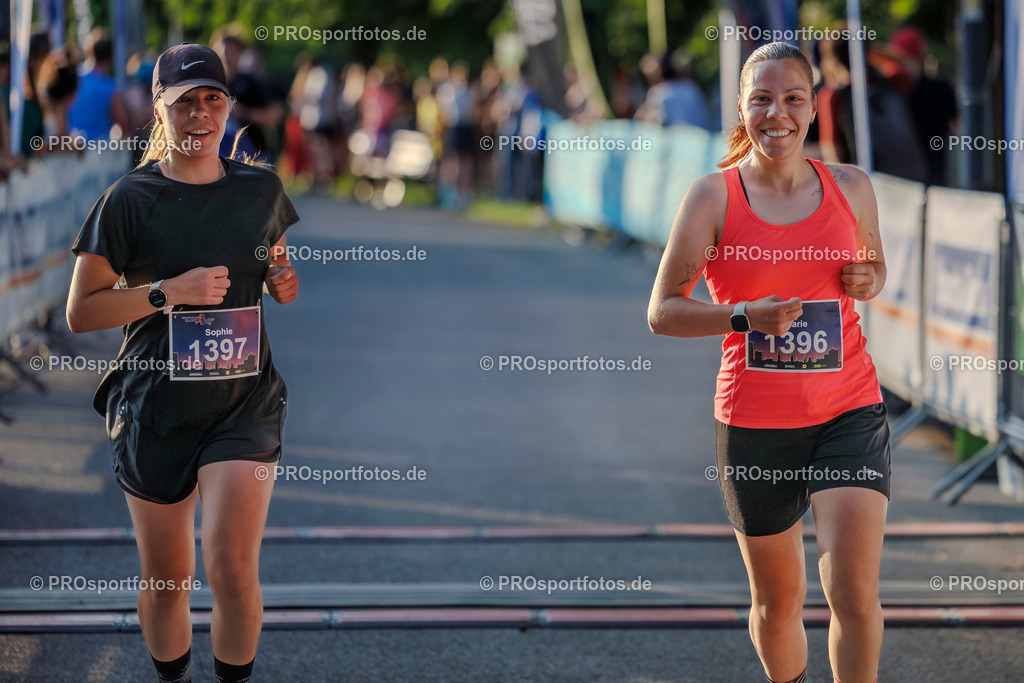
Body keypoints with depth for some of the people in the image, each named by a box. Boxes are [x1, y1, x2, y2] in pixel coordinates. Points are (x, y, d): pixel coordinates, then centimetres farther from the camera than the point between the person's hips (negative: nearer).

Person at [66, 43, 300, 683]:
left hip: (246, 399, 1)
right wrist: (169, 291, -17)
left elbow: (287, 289, 22)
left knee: (233, 568, -13)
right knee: (167, 577, 8)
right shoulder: (131, 198, -3)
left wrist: (285, 279, -2)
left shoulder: (261, 189, 7)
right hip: (157, 406, -1)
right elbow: (81, 312, -5)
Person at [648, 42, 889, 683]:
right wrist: (745, 316, -20)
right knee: (779, 600, 12)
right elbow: (662, 311, -4)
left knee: (856, 593, -13)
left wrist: (868, 281, -2)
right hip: (754, 423, -1)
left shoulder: (851, 186, 4)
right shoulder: (714, 195, -4)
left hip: (850, 413, 1)